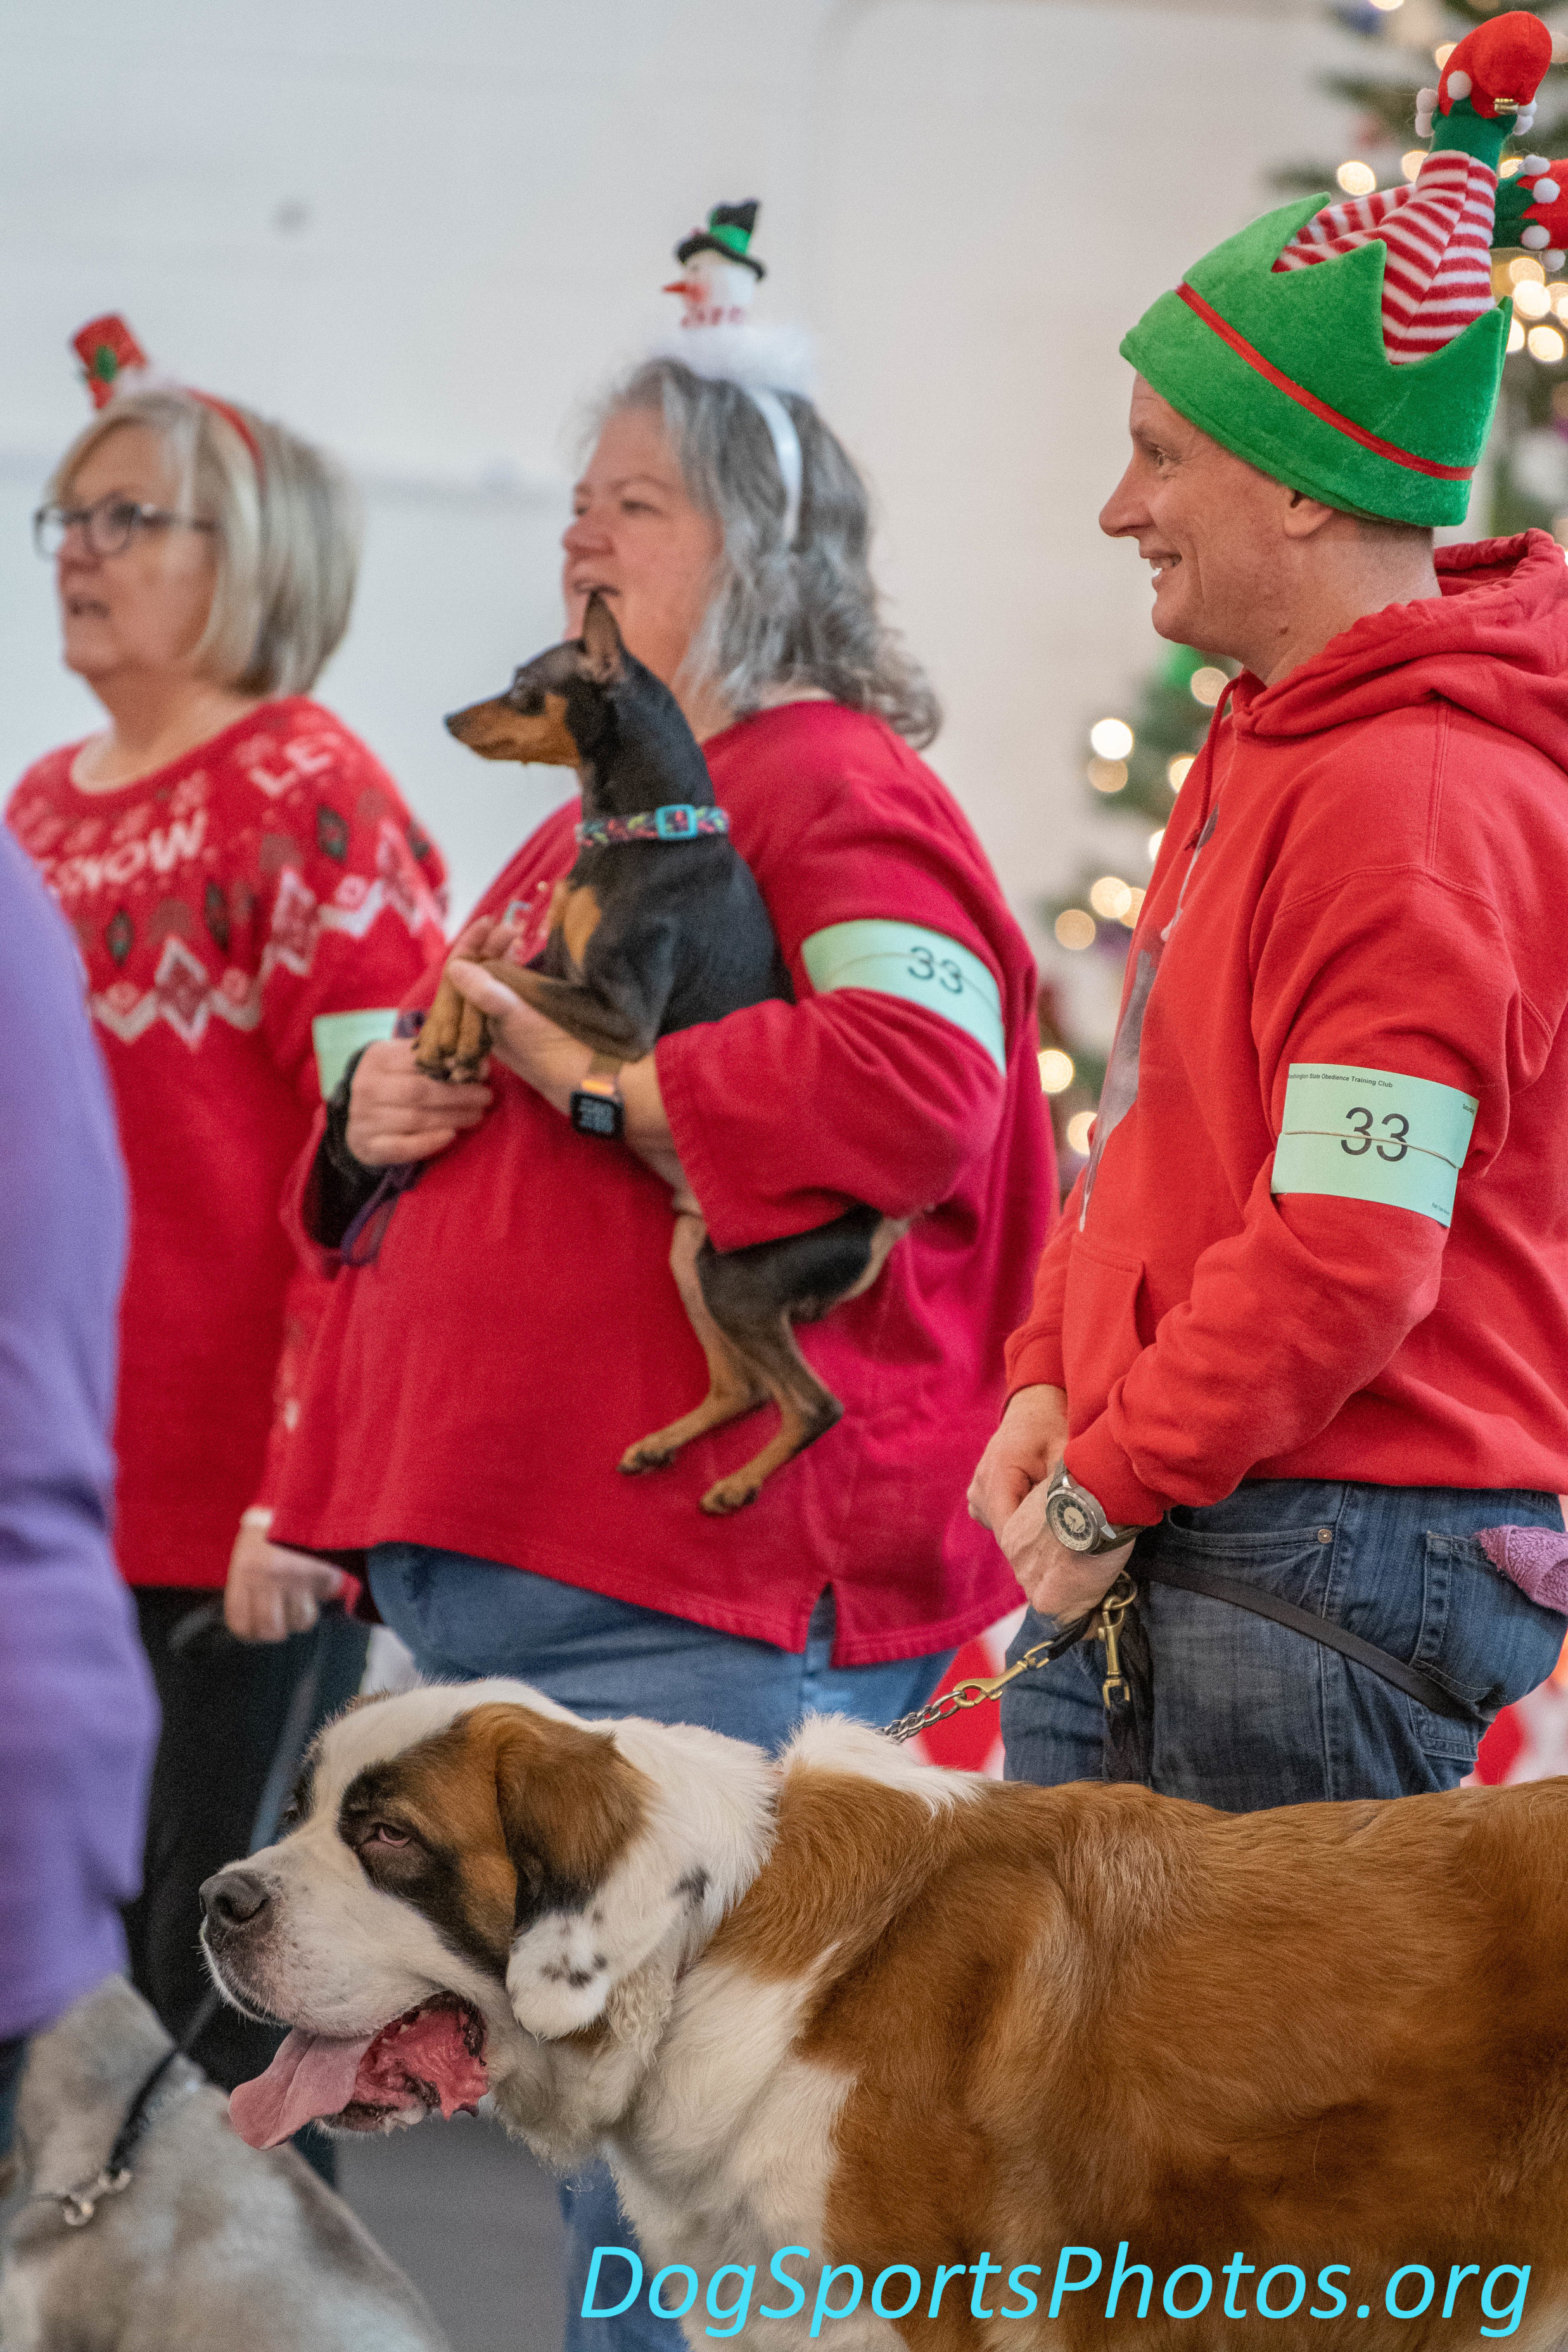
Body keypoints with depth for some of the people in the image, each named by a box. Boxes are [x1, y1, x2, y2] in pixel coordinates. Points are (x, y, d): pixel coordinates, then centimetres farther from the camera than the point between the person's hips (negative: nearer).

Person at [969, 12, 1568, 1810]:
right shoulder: (1266, 737, 16)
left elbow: (1350, 1256, -22)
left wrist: (1112, 1490, -13)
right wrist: (1055, 1381, 8)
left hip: (1331, 1552, -10)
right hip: (1153, 1559, 10)